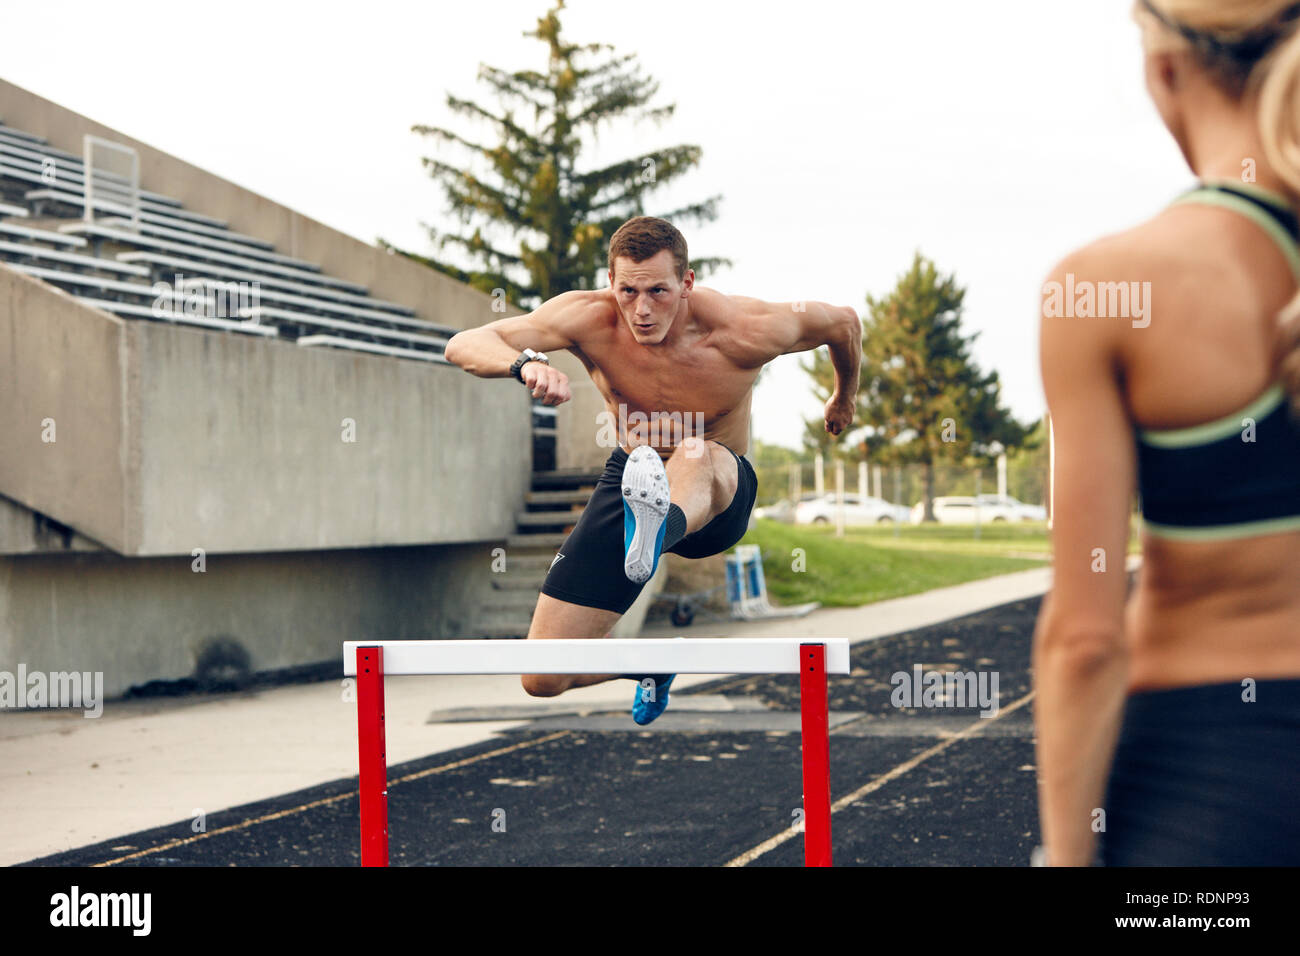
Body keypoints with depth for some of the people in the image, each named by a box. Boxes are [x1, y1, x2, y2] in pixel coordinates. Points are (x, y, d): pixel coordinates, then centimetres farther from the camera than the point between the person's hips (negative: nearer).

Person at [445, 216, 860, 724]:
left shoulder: (745, 332, -23)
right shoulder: (590, 318, -20)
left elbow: (844, 322, -4)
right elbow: (464, 344, -27)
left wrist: (844, 399, 17)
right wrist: (525, 364, -49)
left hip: (719, 493, -3)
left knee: (694, 455, -43)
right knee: (543, 680, -2)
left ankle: (661, 525, -77)